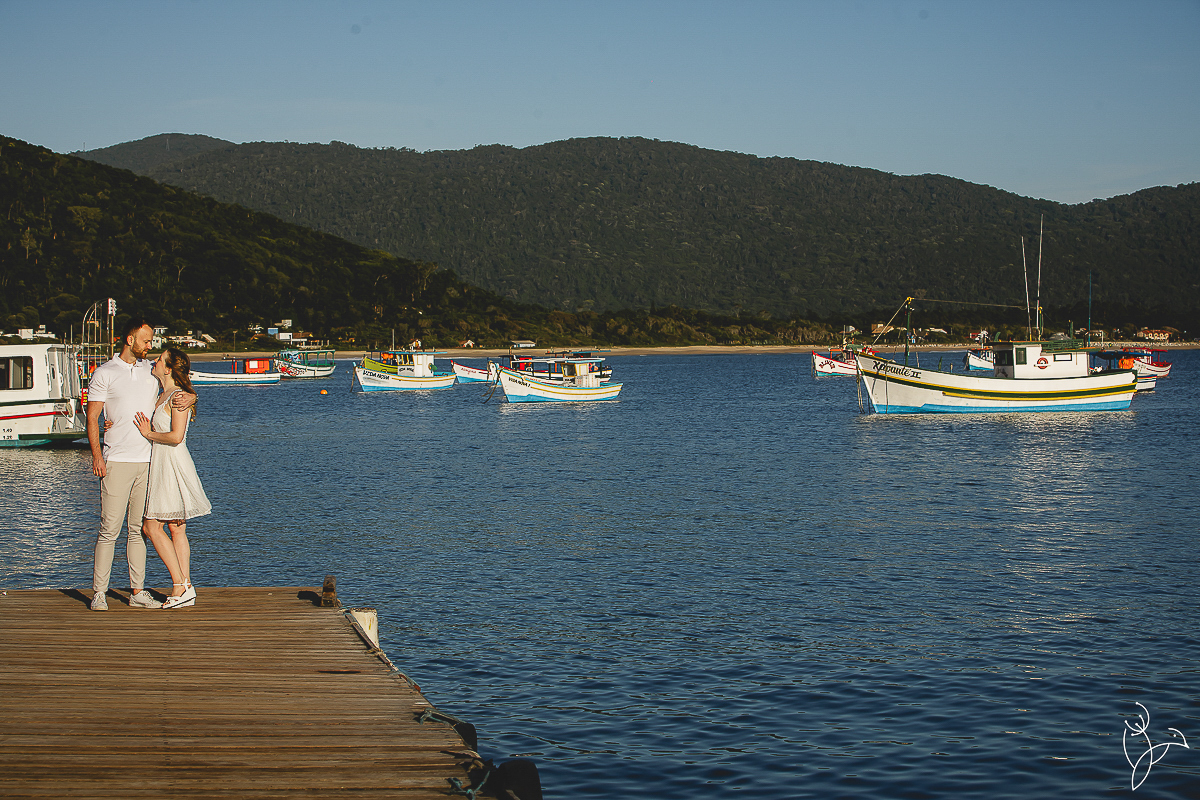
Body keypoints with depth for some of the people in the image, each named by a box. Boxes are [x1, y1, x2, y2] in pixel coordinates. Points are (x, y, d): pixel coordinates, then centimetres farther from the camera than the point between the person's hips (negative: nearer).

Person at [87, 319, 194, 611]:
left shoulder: (153, 371, 13)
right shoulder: (104, 373, 2)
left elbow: (179, 390, 23)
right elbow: (92, 417, -1)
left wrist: (190, 397, -3)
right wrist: (96, 455, -12)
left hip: (147, 461, 4)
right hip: (117, 461, -4)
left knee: (139, 529, 7)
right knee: (110, 528, -6)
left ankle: (137, 591, 11)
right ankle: (98, 593, -1)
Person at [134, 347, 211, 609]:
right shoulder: (162, 396, 16)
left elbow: (176, 436, -23)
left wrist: (149, 433, -9)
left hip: (173, 465, -10)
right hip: (161, 466, 10)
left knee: (152, 525, -9)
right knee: (176, 529, 8)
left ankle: (180, 586, -7)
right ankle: (186, 590, 9)